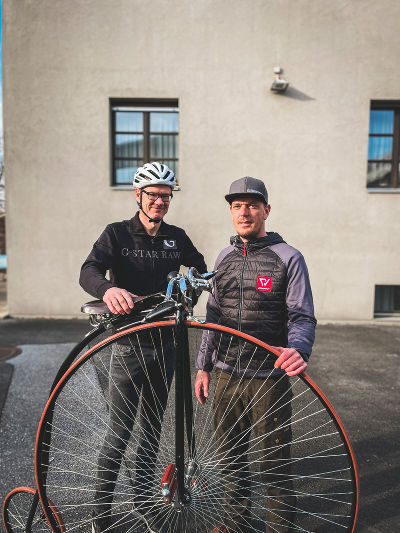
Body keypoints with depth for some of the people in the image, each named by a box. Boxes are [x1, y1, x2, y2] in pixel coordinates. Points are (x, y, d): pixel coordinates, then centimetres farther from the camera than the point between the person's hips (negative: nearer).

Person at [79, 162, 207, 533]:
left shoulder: (176, 237, 5)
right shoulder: (117, 233, -6)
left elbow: (201, 268, 19)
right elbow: (89, 270, -22)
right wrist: (107, 289, -44)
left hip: (163, 346, 4)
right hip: (128, 348, -4)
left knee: (153, 430, 16)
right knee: (118, 433, 1)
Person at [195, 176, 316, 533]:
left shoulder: (288, 258, -6)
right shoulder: (224, 258, 9)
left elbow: (303, 316, -12)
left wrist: (298, 349, -33)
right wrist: (203, 366, 11)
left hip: (269, 378, -5)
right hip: (226, 374, 5)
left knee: (274, 465, 8)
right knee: (230, 459, 19)